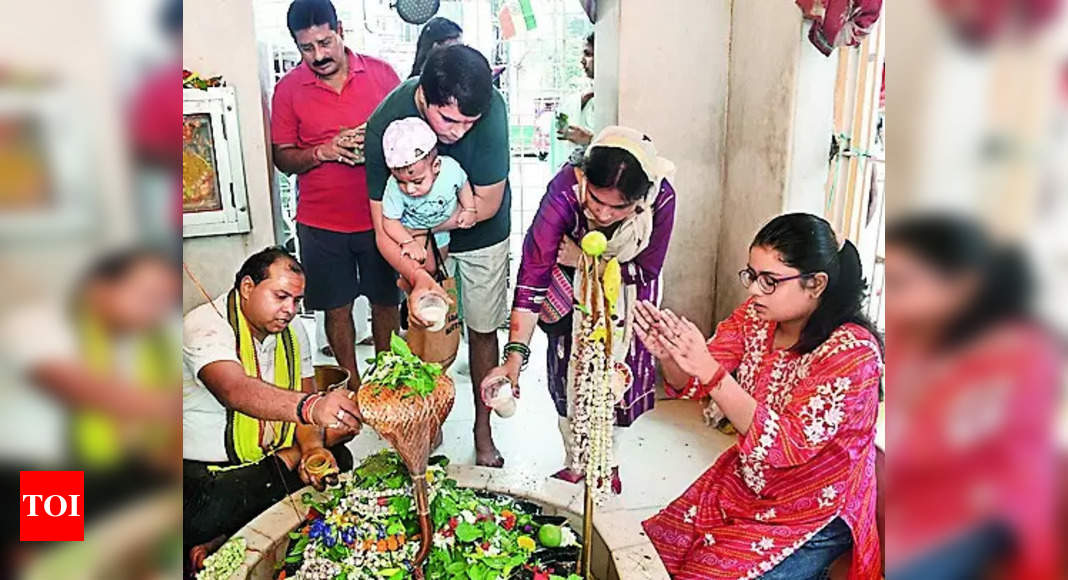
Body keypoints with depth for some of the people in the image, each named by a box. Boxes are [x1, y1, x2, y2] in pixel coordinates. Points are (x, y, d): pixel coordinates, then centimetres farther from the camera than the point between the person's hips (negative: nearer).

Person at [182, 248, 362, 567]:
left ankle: (224, 541, -9)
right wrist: (311, 406, -57)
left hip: (271, 457, 8)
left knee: (338, 459, -12)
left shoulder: (292, 330, 4)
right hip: (207, 472, -8)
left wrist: (312, 448, -19)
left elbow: (301, 397, 3)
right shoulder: (205, 325, -20)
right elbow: (235, 391, -40)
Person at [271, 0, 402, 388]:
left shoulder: (380, 72, -1)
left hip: (379, 214, 1)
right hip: (321, 224, 0)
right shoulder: (288, 89, -2)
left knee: (386, 302, 12)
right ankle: (353, 385, 28)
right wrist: (323, 151, -19)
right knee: (337, 308, 10)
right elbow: (282, 158, 0)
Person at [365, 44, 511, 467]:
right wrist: (418, 277, -47)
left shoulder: (490, 108, -32)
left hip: (482, 235, 0)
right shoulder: (386, 124, -31)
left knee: (482, 330, 9)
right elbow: (385, 230, -30)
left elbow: (486, 205, -23)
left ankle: (483, 426, 26)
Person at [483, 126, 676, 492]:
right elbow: (533, 273, -42)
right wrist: (514, 355, -49)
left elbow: (646, 272, -19)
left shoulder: (661, 199, -35)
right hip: (572, 287, 0)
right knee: (570, 374, 2)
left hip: (625, 289, 1)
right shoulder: (565, 190, -39)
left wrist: (585, 260, -24)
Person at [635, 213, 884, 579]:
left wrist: (708, 369, -40)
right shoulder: (756, 317, -8)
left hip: (811, 516, -5)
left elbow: (789, 444, -32)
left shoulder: (852, 350, -25)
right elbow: (691, 384, -5)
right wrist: (668, 355, -29)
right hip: (741, 485, 6)